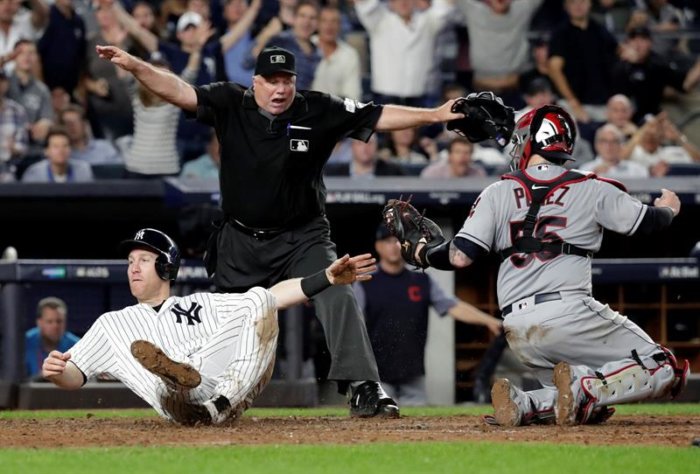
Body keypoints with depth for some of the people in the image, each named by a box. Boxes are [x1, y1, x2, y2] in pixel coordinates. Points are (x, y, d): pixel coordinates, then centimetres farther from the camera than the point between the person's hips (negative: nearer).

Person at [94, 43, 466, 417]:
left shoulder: (319, 111, -7)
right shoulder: (229, 105, -5)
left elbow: (378, 117, -9)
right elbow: (179, 91, -13)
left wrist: (435, 115, -17)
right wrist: (134, 66, -27)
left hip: (303, 238, -2)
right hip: (240, 242, 2)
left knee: (337, 298, -22)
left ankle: (363, 387, -25)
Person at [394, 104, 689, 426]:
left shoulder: (498, 193, 12)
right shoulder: (591, 190, 8)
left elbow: (460, 256, 3)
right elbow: (648, 222, 14)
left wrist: (424, 253, 25)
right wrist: (669, 209, 38)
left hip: (518, 332, 4)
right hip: (570, 313, -4)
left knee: (588, 404, 17)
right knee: (666, 370, 4)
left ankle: (525, 406, -13)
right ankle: (586, 386, -21)